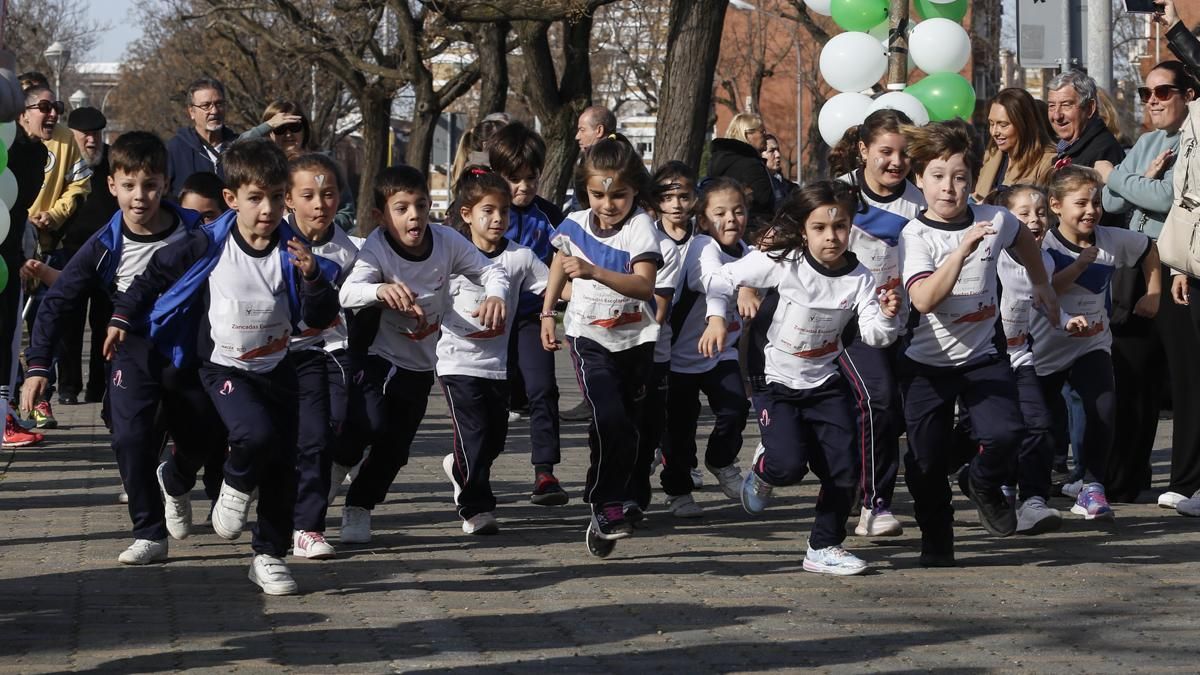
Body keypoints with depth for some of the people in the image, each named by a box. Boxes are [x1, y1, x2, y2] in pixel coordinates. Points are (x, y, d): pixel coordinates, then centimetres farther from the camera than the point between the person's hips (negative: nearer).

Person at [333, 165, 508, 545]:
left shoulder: (446, 242, -13)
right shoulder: (376, 249, -24)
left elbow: (489, 269, -5)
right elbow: (347, 294, -39)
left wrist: (495, 294, -28)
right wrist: (380, 290, -60)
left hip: (420, 364, 4)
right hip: (376, 354, -4)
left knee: (395, 448, 7)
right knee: (372, 421, -26)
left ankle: (359, 507, 30)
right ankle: (342, 460, 7)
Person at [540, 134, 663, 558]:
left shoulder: (639, 228, -13)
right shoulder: (574, 225, -2)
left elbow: (644, 285, -28)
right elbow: (560, 265, 21)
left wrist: (594, 271, -39)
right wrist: (547, 313, 21)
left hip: (635, 340, 0)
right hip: (589, 337, 0)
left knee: (629, 424, 8)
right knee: (608, 418, -19)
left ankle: (620, 498, 24)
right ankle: (606, 508, -15)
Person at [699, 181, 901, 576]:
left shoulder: (858, 278, -7)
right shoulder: (783, 263, -15)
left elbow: (873, 335, -13)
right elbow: (724, 278, -7)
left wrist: (887, 317, -33)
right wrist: (716, 317, -21)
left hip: (825, 384, 3)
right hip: (777, 383, -3)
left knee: (845, 469, -3)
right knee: (790, 465, -20)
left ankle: (824, 547, 15)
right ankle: (764, 472, 17)